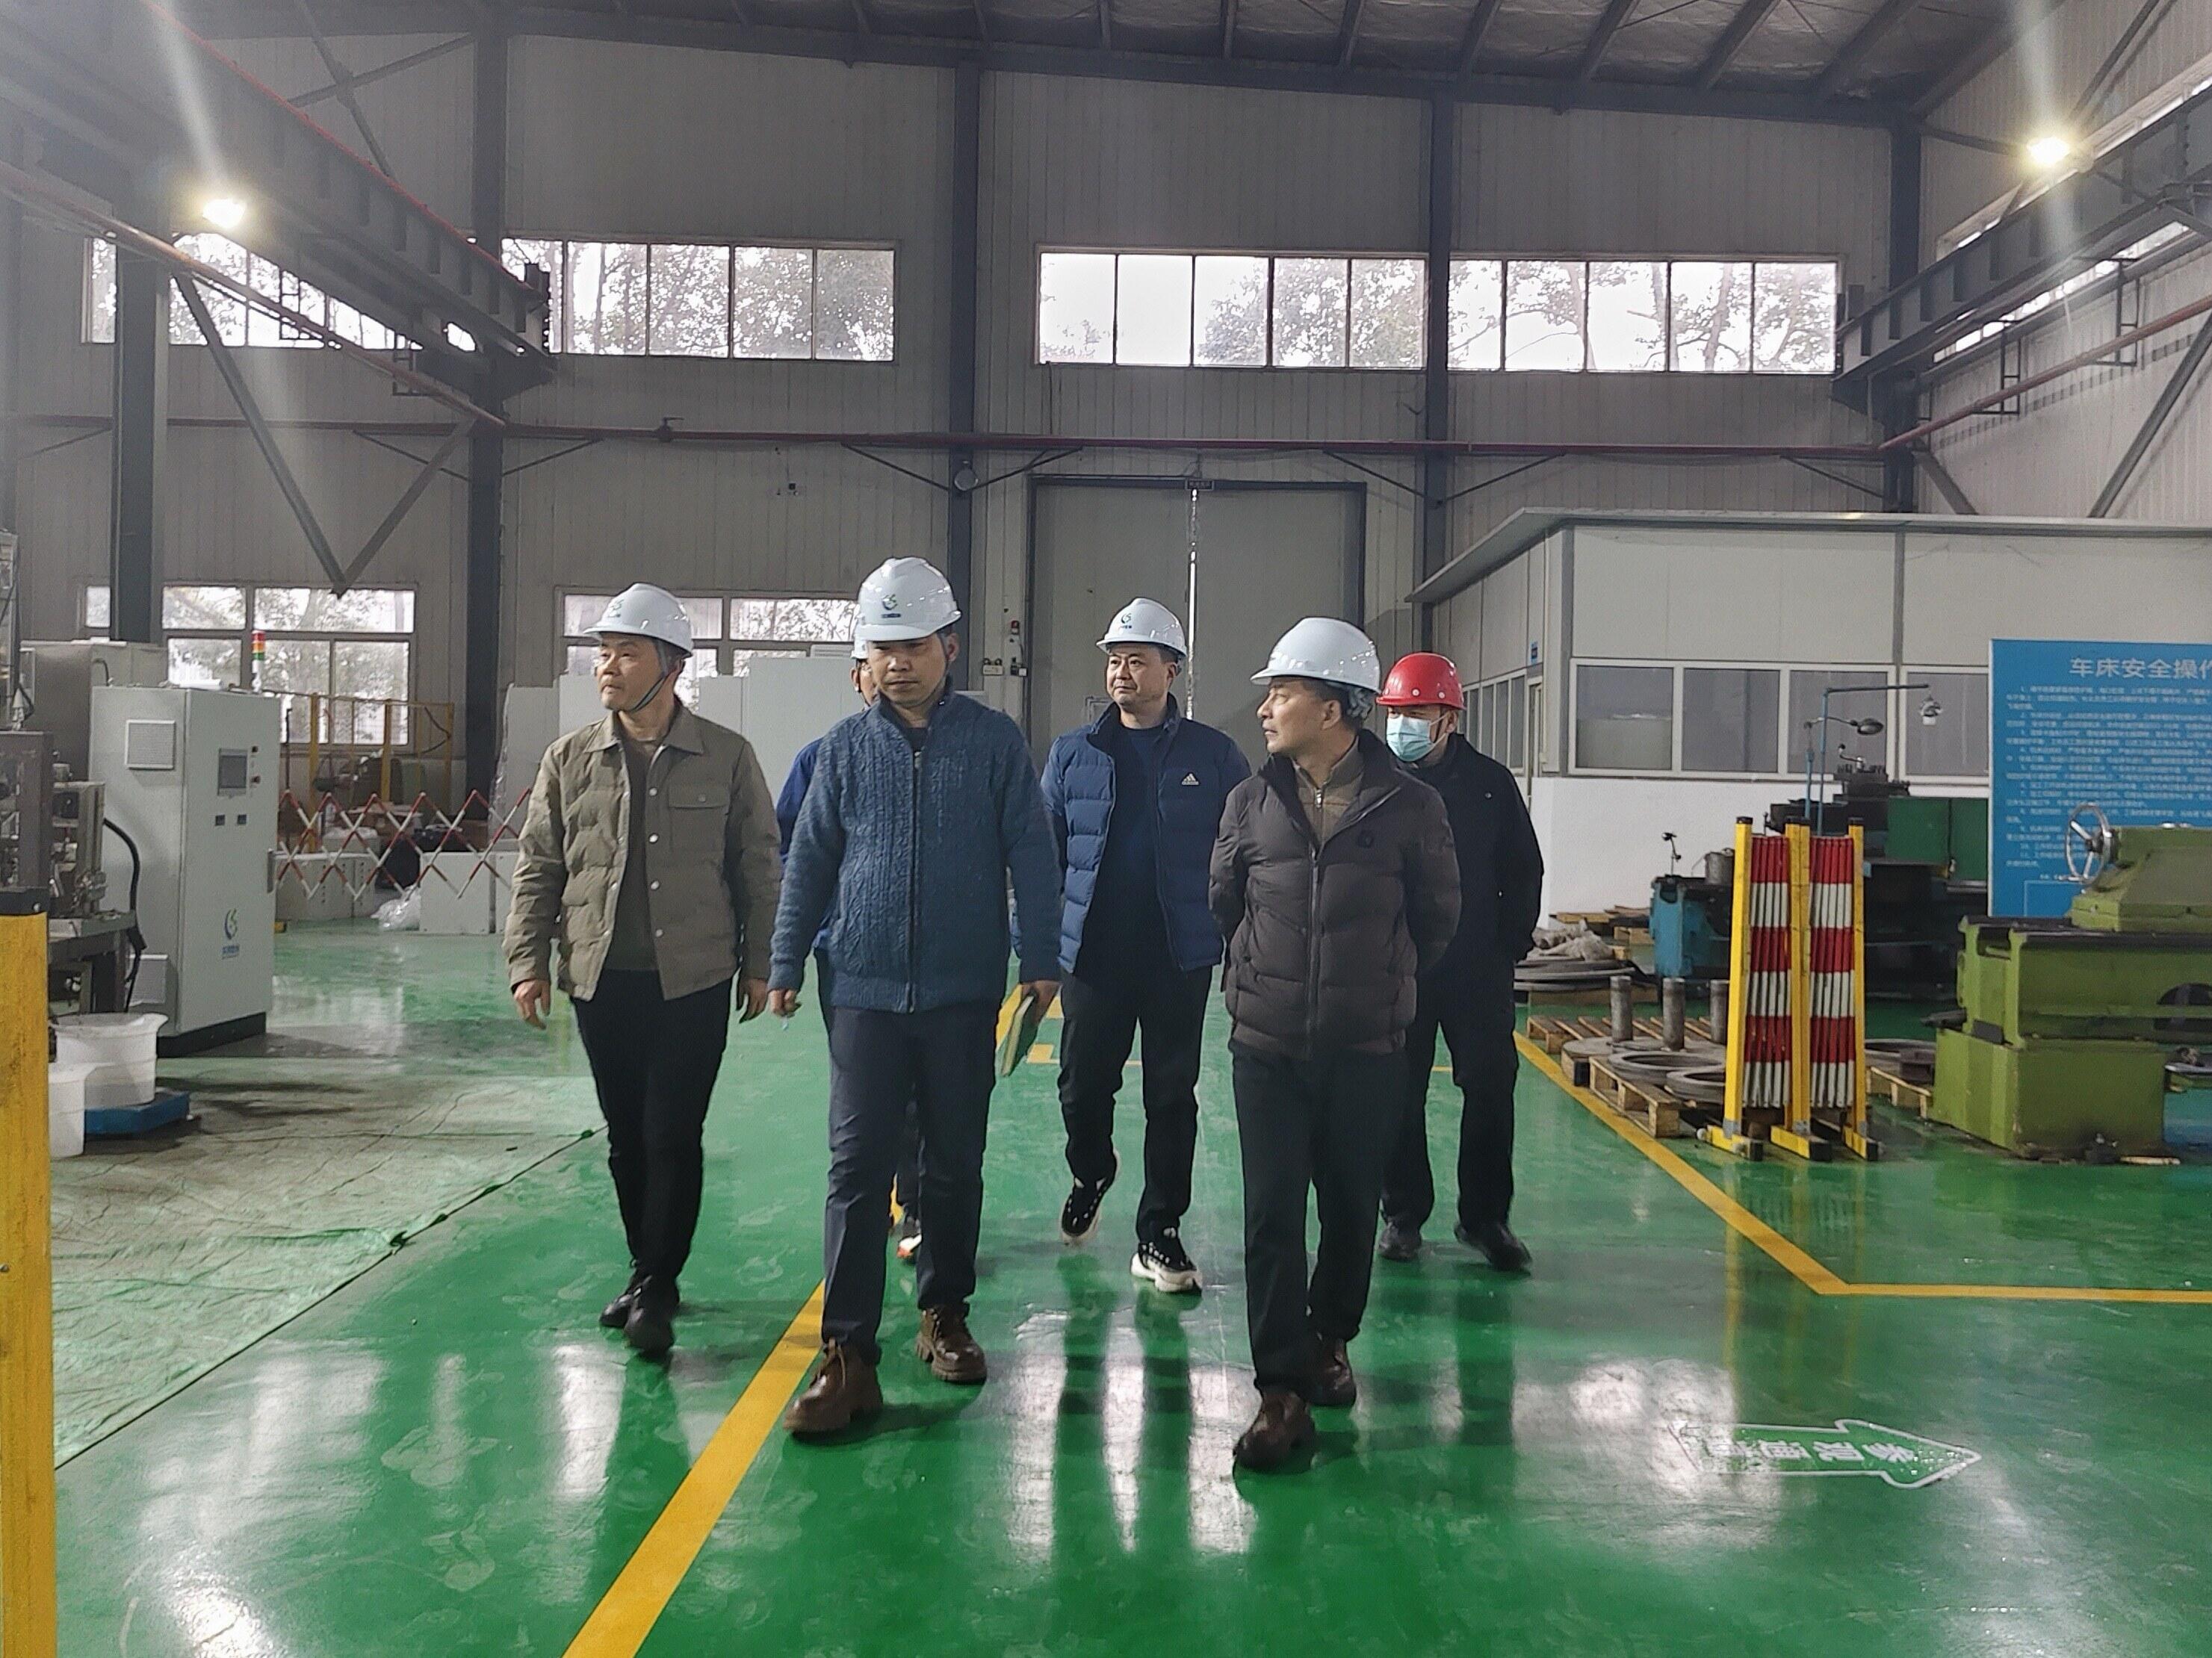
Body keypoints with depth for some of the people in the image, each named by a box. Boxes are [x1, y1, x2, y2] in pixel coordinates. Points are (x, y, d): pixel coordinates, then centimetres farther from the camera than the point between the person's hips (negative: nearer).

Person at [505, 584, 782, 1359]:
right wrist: (528, 960, 3)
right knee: (626, 1138, 12)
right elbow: (538, 866, 10)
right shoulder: (570, 760, 5)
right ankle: (649, 1273, 27)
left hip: (694, 980, -3)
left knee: (674, 1136, -4)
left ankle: (655, 1287, 7)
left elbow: (758, 866, 4)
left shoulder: (727, 758, -1)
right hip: (601, 979, 3)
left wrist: (759, 964, 3)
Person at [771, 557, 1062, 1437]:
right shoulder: (847, 746, 4)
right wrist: (786, 965, 8)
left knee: (955, 1163, 12)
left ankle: (944, 1316, 29)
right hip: (865, 988, 0)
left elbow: (1029, 854, 1)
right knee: (858, 1166, -3)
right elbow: (810, 860, 8)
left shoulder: (995, 740, 0)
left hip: (963, 991, 0)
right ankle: (848, 1356, 2)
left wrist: (1040, 959, -3)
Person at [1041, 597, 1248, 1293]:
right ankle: (1090, 1176, 39)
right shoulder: (1072, 753, 5)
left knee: (1172, 1096, 5)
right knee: (1083, 1086, 8)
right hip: (1091, 952, 1)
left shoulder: (1213, 756, 1)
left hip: (1180, 956, -1)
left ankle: (1159, 1234, 17)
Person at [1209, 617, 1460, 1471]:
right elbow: (1223, 904, 16)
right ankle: (1282, 1390, 7)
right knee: (1272, 1216, -2)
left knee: (1352, 1209, 12)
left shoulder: (1409, 805, -5)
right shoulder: (1251, 801, 2)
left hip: (1367, 1049, -1)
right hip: (1267, 1047, 1)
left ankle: (1330, 1339, 36)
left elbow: (1438, 916, 8)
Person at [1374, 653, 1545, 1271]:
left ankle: (1484, 1217, 15)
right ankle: (1403, 1214, 18)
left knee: (1490, 1088, 2)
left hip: (1478, 970, 1)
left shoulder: (1490, 784, 3)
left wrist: (1510, 944, 1)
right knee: (1398, 1093, 5)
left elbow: (1524, 872, 9)